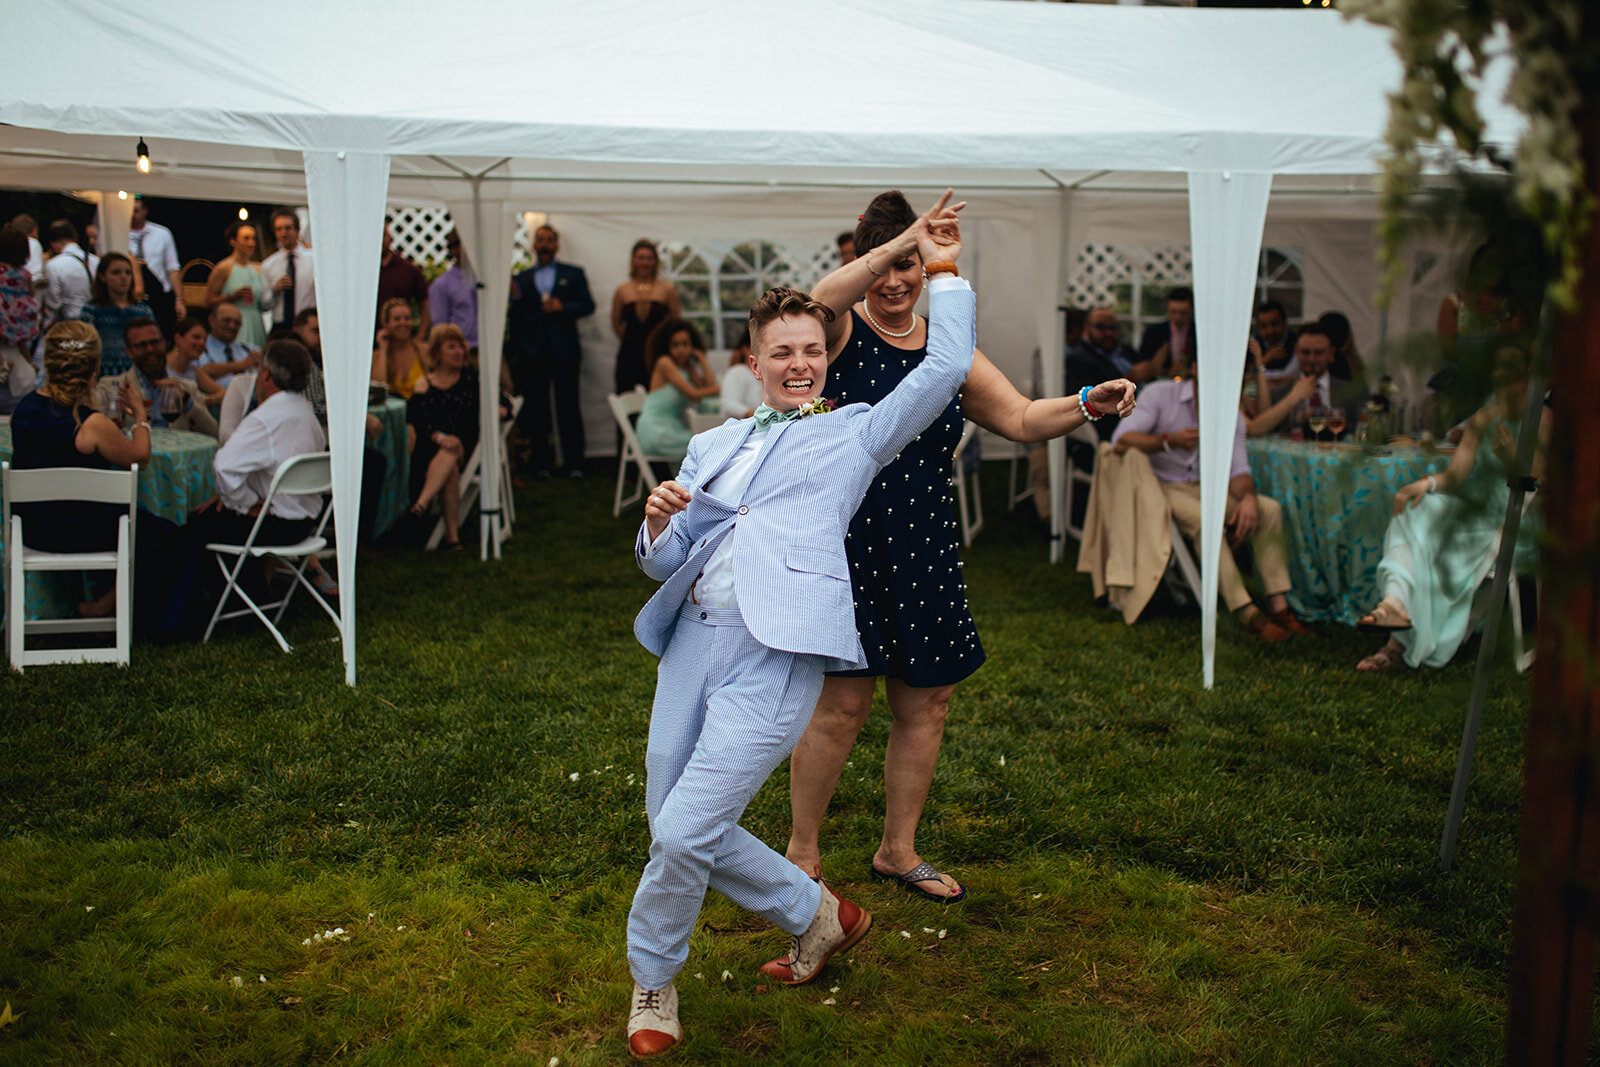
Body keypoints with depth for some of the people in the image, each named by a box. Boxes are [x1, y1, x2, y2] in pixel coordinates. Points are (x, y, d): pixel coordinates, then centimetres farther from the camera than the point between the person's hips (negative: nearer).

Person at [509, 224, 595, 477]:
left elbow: (588, 305, 3)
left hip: (563, 351, -2)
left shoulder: (573, 274, 13)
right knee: (536, 410, 1)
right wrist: (515, 298, -9)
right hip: (532, 352, 2)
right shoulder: (521, 279, 15)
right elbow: (514, 318, 9)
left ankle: (574, 464, -1)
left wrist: (562, 307, -11)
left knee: (568, 408, -4)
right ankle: (541, 464, 7)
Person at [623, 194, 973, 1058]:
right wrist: (656, 524, -1)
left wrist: (945, 272, 12)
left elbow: (945, 369, 6)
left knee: (683, 832, -13)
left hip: (773, 651, -6)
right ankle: (818, 915, 27)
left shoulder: (854, 432, 14)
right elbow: (664, 563, 21)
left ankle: (652, 982, 15)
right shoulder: (713, 444, 24)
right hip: (694, 636, 6)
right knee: (679, 829, 5)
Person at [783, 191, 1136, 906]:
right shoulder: (843, 331, -4)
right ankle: (802, 852, 17)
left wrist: (1087, 404, -11)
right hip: (846, 540, -5)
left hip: (923, 550, 6)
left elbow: (1023, 419, 7)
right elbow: (821, 301, -30)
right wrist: (900, 239, -38)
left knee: (927, 701, 11)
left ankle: (898, 850, 30)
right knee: (842, 704, -4)